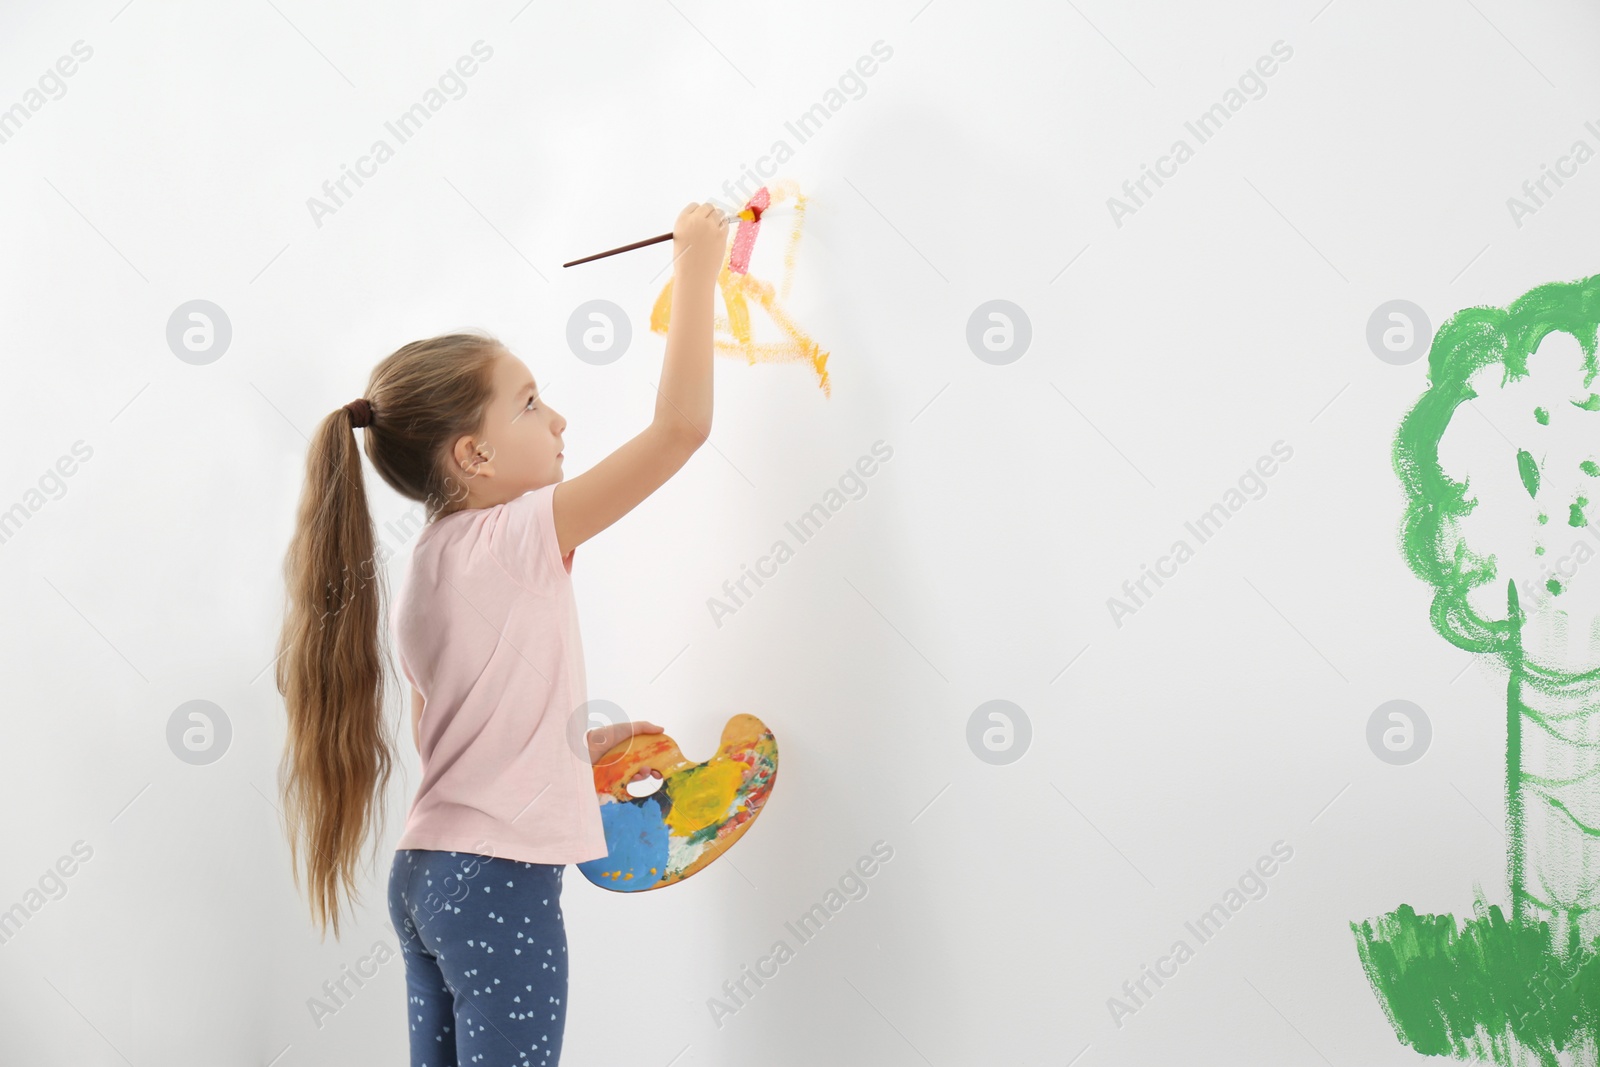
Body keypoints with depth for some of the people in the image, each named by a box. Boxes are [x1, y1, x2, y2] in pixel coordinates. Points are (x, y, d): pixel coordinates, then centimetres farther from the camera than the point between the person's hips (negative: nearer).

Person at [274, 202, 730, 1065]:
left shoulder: (426, 563, 10)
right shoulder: (519, 539, -15)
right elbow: (681, 424, -20)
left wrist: (579, 746, 19)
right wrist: (697, 269, -12)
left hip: (424, 872, 9)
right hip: (500, 881, -9)